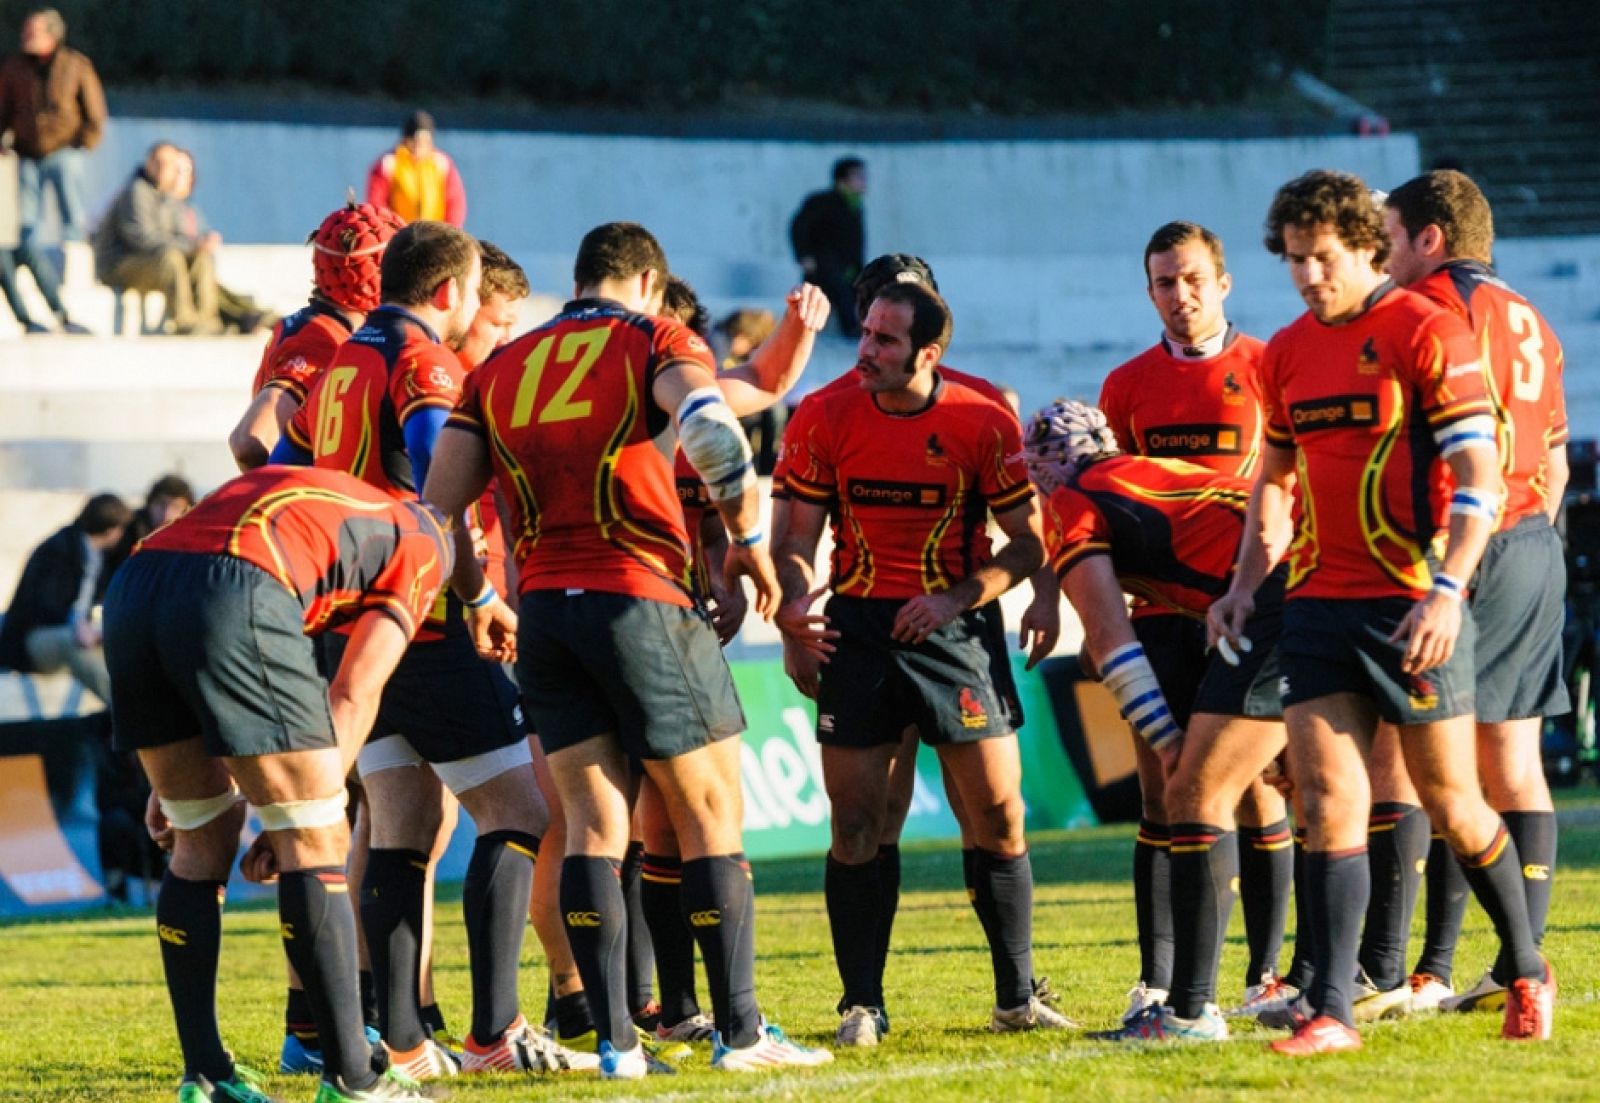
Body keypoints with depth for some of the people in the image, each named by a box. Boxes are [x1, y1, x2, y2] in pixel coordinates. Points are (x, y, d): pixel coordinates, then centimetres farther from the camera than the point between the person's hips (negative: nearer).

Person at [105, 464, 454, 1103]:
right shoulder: (421, 541, 22)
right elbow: (352, 697, 10)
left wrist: (173, 778, 33)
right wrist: (298, 813, 12)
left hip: (130, 594, 6)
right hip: (233, 597, -6)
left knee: (203, 840, 19)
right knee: (314, 842, 4)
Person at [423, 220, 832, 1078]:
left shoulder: (501, 369, 15)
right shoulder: (656, 339, 1)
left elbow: (438, 501, 8)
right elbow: (710, 422, -21)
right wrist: (748, 536, -10)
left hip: (543, 611, 4)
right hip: (640, 601, -4)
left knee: (593, 821, 6)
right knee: (710, 812, 5)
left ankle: (614, 1040, 0)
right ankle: (740, 1031, 5)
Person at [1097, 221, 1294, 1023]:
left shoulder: (1265, 369, 2)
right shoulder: (1127, 386, 11)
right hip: (1161, 609, 2)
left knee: (1257, 796, -1)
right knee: (1162, 798, 1)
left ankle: (1264, 974, 5)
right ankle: (1156, 981, 3)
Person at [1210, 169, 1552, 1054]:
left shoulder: (1427, 334, -9)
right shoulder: (1286, 354, 11)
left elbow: (1479, 479, -12)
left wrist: (1447, 591, -23)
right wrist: (1246, 583, 10)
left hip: (1411, 607, -5)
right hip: (1318, 606, 5)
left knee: (1450, 804, 3)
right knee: (1328, 799, -4)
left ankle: (1528, 973, 23)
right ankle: (1330, 1012, -6)